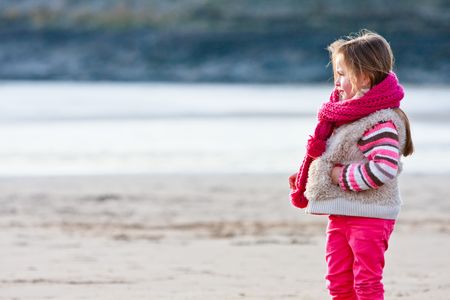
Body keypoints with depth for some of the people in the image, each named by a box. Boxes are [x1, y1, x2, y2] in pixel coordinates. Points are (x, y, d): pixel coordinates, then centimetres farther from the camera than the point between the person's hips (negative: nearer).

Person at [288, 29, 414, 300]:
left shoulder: (380, 121, -20)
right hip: (340, 214, 10)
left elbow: (386, 166, -32)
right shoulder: (347, 112, 11)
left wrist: (344, 176, -22)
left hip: (370, 216, -10)